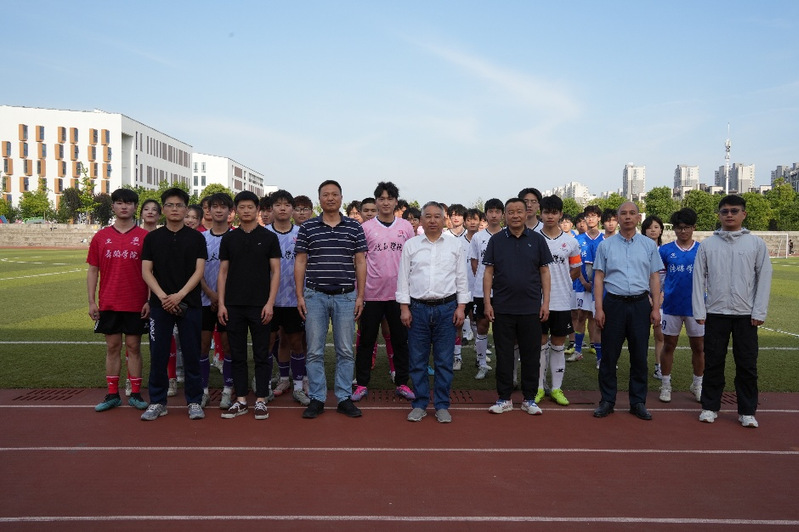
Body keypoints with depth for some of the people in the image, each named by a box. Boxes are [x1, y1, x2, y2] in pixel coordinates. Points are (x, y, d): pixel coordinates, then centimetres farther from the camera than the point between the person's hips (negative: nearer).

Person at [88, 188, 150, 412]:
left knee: (133, 347, 5)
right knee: (112, 347, 8)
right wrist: (92, 302, 1)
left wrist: (149, 300, -7)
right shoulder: (101, 237, 6)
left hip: (136, 304, -2)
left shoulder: (144, 237, 0)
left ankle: (135, 394, 13)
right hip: (108, 304, 2)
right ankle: (112, 395, 17)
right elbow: (92, 271, 8)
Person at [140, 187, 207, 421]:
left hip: (189, 304, -1)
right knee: (158, 355, 5)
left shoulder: (196, 237, 4)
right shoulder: (152, 237, 8)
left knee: (192, 354, 3)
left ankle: (194, 402, 15)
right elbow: (146, 271, 3)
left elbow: (199, 271, -2)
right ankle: (157, 402, 18)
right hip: (160, 305, 1)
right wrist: (163, 297, -11)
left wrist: (179, 295, -14)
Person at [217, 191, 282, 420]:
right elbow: (223, 272, 9)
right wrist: (221, 303, 0)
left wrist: (270, 303, -10)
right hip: (233, 306, 3)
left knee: (261, 355, 3)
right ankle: (240, 400, 18)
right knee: (237, 355, 8)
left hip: (260, 305, -2)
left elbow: (275, 272, -1)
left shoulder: (269, 237, 2)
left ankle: (261, 401, 12)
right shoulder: (228, 239, 8)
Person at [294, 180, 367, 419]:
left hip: (345, 296, 0)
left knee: (345, 351, 6)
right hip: (315, 296, 0)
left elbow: (360, 263, 4)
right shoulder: (307, 228, 4)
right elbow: (300, 262, 4)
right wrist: (300, 295, -2)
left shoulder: (354, 227, 4)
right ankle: (316, 399, 15)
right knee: (314, 351, 4)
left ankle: (344, 398, 18)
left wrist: (360, 296, -1)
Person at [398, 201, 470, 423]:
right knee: (417, 360, 5)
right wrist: (404, 307, -1)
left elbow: (462, 278, 8)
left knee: (444, 361, 4)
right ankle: (420, 405, 17)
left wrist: (461, 307, 1)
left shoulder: (454, 246, 7)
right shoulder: (411, 245, 7)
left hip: (447, 307, 0)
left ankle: (442, 406, 15)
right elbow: (403, 278, 5)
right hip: (418, 308, 0)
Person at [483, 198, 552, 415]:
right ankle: (504, 398, 18)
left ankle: (529, 398, 19)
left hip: (531, 308, 0)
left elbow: (544, 272, 5)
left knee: (531, 354, 7)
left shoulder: (537, 240, 4)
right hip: (502, 308, 0)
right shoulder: (496, 240, 4)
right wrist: (487, 301, -4)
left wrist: (546, 302, -2)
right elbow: (488, 272, 3)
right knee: (503, 354, 7)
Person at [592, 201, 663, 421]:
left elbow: (654, 277, 8)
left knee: (639, 356, 6)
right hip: (613, 303, -1)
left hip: (640, 304, 1)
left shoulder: (649, 245, 8)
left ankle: (638, 402, 18)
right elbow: (599, 277, 3)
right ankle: (607, 401, 14)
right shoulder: (606, 245, 5)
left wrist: (656, 308, 1)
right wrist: (598, 308, -5)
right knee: (609, 355, 3)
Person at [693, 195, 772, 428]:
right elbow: (699, 279, 3)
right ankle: (710, 407, 18)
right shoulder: (707, 245, 4)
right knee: (713, 362, 7)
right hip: (716, 313, 0)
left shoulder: (756, 243, 3)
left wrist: (759, 312, -5)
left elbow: (764, 278, 1)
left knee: (747, 365, 5)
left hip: (746, 315, 0)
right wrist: (699, 312, -2)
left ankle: (747, 411, 17)